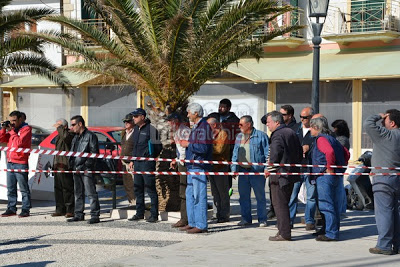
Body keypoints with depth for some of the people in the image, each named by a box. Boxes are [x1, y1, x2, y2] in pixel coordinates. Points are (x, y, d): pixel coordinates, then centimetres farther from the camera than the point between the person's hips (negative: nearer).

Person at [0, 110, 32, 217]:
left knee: (24, 188, -2)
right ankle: (11, 209, 15)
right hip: (10, 162, 7)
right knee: (10, 188, 9)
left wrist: (12, 131, -12)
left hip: (20, 163, -7)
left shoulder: (26, 129, -6)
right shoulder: (12, 128, 16)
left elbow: (19, 142, -19)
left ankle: (26, 210, 1)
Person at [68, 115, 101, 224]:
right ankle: (79, 214, 20)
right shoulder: (76, 137, 20)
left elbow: (94, 154, -11)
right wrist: (71, 164, 11)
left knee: (91, 193, -9)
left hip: (87, 170, -8)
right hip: (76, 170, 8)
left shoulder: (90, 136, -5)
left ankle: (95, 215, -8)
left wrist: (84, 166, -16)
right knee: (78, 193, 13)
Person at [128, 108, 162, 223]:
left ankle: (154, 215, -1)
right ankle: (139, 213, 20)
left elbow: (158, 146, -8)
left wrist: (151, 156, -9)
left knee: (150, 189, -5)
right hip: (137, 163, 8)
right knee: (137, 188, 12)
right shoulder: (136, 129, 15)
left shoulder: (151, 129, -10)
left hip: (147, 163, -8)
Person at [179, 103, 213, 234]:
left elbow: (203, 148, -22)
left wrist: (188, 144, -13)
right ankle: (193, 223, 20)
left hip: (199, 166, -11)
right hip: (193, 166, 11)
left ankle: (201, 225, -3)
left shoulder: (203, 127, -14)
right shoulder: (196, 126, 19)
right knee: (190, 195, 14)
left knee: (199, 196, -7)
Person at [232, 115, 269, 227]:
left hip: (257, 171, -6)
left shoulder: (261, 136, -3)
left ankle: (262, 219, 8)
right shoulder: (239, 136, 15)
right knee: (243, 196, 8)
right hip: (242, 171, 6)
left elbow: (267, 154, -4)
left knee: (260, 196, 1)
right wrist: (234, 168, 10)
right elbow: (235, 154, 19)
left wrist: (267, 169, -10)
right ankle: (246, 218, 18)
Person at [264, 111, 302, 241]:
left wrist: (269, 169, -9)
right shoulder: (291, 132, 14)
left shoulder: (278, 135, -15)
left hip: (279, 174, -9)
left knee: (279, 204, -4)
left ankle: (284, 234, -3)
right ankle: (284, 230, 21)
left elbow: (275, 155, -21)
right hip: (291, 173, 9)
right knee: (284, 203, 16)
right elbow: (300, 152, 18)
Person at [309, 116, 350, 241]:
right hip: (336, 176, 10)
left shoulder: (321, 139, -10)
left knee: (326, 205, -7)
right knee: (333, 204, 15)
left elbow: (329, 151, -29)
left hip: (325, 176, -10)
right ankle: (334, 230, 23)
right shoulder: (331, 138, 19)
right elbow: (346, 153, 20)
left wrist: (330, 168, -22)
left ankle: (330, 233, -7)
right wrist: (341, 167, 17)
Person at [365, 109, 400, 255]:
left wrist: (379, 116, -2)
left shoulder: (385, 135, -13)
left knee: (384, 212, -4)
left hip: (384, 179, -8)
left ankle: (384, 246, -3)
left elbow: (368, 124, -17)